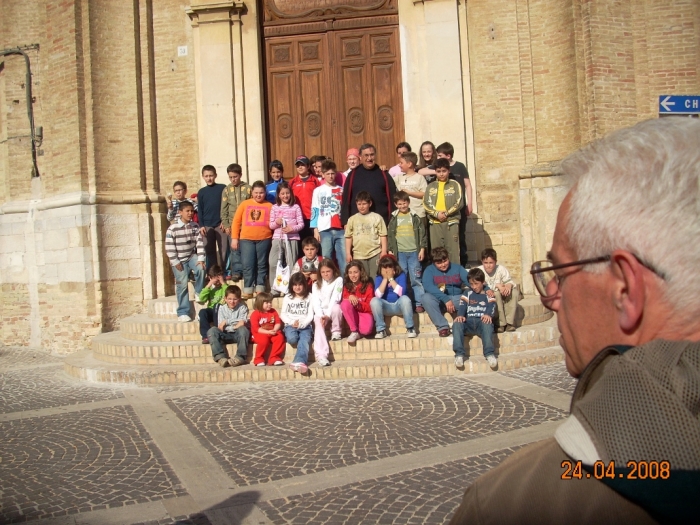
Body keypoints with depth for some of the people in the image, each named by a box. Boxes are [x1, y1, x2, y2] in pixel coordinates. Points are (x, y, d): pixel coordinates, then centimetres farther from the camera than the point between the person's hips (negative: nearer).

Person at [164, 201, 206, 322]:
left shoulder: (195, 226, 0)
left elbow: (199, 243, -4)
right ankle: (182, 313, 0)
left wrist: (200, 259, -13)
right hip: (179, 260, -3)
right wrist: (175, 262, -14)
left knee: (201, 269, -27)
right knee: (183, 284, -9)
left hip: (192, 256, 3)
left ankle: (198, 293, 1)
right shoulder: (172, 228, -12)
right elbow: (169, 248, -12)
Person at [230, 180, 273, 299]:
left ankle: (260, 289, 14)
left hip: (264, 239, 0)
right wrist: (234, 238, 2)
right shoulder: (245, 204, 7)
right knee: (247, 265, -3)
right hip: (246, 239, 0)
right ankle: (247, 290, 4)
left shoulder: (269, 206, 7)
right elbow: (236, 221, 7)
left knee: (261, 264, 7)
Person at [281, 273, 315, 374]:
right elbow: (283, 314, 9)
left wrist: (302, 324, -16)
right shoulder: (287, 298, 14)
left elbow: (310, 315, 3)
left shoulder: (309, 297, 10)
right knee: (292, 338, -34)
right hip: (290, 325, 3)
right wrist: (292, 322, -10)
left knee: (304, 339, -34)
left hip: (305, 326, -2)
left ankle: (299, 362, -54)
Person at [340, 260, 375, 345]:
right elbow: (344, 299, -1)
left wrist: (358, 304, -25)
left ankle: (359, 331, 4)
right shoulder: (346, 286, 2)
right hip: (352, 313, 3)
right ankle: (354, 332, -19)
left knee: (366, 330, -36)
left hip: (364, 312, -3)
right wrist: (349, 297, -23)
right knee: (345, 303, -31)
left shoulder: (368, 286, -5)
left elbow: (370, 307, -6)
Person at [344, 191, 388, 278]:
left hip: (375, 254, -2)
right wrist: (348, 253, 3)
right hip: (358, 255, 2)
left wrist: (384, 251, -3)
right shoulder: (352, 219, 6)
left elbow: (382, 235, 2)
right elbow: (348, 237, 7)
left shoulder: (377, 217, 2)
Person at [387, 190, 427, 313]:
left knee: (416, 279, 0)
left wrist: (422, 249, -3)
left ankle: (419, 303, 3)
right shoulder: (394, 219, 7)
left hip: (414, 252, -1)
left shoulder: (415, 217, 4)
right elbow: (390, 235, 9)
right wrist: (390, 250, 3)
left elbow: (422, 233, 3)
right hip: (400, 252, 1)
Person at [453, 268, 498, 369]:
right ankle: (459, 354, -35)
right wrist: (460, 315, -16)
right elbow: (462, 305, 8)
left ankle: (489, 354, -39)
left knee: (487, 323, -37)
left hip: (482, 321, -2)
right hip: (468, 321, 2)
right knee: (457, 324, -30)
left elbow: (491, 306, 0)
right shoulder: (467, 293, 24)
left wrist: (488, 315, -25)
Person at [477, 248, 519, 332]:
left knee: (514, 291, -22)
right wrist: (497, 286, -34)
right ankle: (501, 323, -29)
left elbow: (509, 280, -12)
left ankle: (509, 322, -22)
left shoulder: (501, 269, -6)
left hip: (503, 298, 4)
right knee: (496, 293, -34)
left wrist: (509, 285, -36)